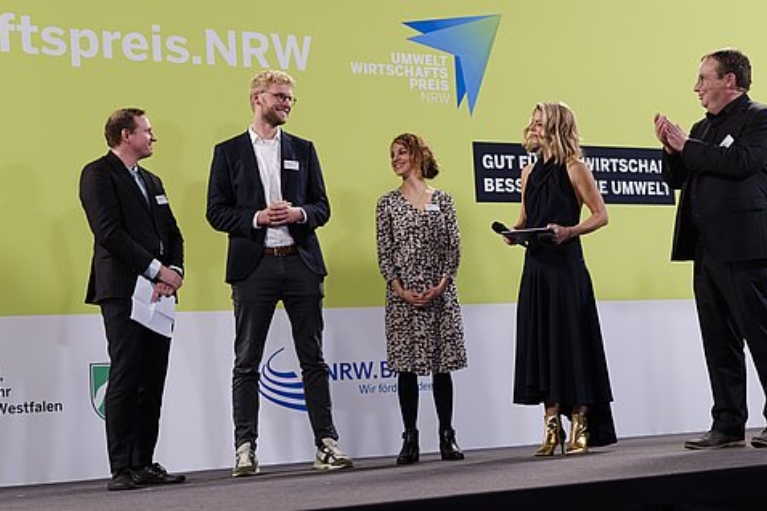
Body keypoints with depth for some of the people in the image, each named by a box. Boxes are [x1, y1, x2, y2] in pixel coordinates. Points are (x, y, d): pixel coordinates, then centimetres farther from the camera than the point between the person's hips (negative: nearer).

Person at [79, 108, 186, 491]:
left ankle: (145, 465, 12)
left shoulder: (152, 181, 24)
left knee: (152, 383, 6)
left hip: (158, 293, 8)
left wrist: (174, 271, -2)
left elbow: (173, 233, 19)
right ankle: (122, 470, -5)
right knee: (124, 381, -8)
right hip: (123, 292, -7)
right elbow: (109, 232, -13)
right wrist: (157, 270, -14)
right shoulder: (98, 174, -2)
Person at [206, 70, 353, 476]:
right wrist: (256, 218, -14)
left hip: (301, 263, 2)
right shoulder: (229, 152, 6)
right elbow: (216, 211, 1)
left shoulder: (303, 149, 14)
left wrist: (299, 213, -9)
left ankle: (326, 443, 8)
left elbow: (322, 207, 12)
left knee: (313, 359, 4)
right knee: (247, 362, 1)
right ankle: (245, 447, 6)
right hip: (253, 266, -2)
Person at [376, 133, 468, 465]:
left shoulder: (442, 200, 8)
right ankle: (410, 440, 6)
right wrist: (399, 289, -10)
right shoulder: (387, 203, 6)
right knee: (407, 367, 0)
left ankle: (447, 437, 10)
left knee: (442, 365, 2)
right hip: (403, 295, 0)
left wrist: (442, 285, -9)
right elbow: (384, 252, 1)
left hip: (441, 294, 1)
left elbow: (454, 246, 3)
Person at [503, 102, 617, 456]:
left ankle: (581, 428, 6)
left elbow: (601, 215, -5)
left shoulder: (573, 168, -3)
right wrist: (513, 232, -1)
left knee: (571, 340, -2)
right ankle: (552, 427, 12)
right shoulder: (530, 172, 14)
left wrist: (569, 231, -20)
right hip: (535, 265, 6)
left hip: (566, 265, -6)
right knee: (540, 341, 5)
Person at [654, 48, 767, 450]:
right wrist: (672, 148, 1)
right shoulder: (703, 127, 20)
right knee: (720, 342, 9)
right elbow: (675, 179, 20)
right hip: (707, 250, 8)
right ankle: (728, 425, 14)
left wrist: (687, 146, -12)